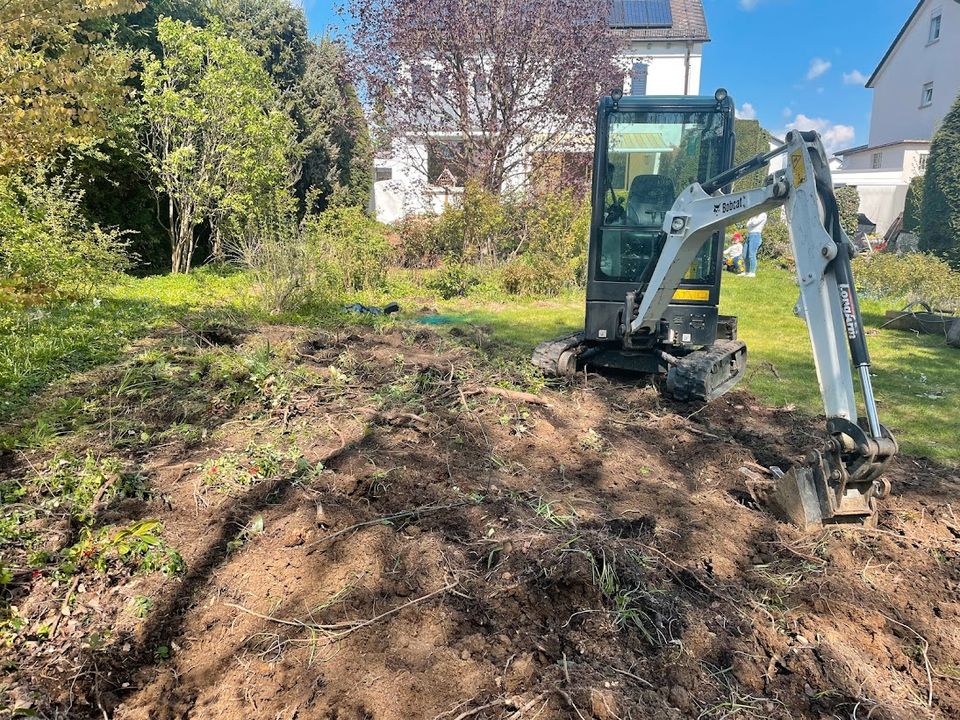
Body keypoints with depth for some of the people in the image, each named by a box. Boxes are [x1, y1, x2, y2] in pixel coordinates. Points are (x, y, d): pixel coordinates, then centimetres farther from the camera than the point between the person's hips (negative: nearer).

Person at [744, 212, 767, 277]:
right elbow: (748, 225, 17)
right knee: (745, 255, 7)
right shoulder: (755, 216, 23)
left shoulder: (763, 214, -3)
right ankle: (747, 272, 13)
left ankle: (752, 273, -12)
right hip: (749, 235, 9)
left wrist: (752, 217, 0)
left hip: (756, 235, -9)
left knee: (752, 255, -13)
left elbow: (754, 223, -14)